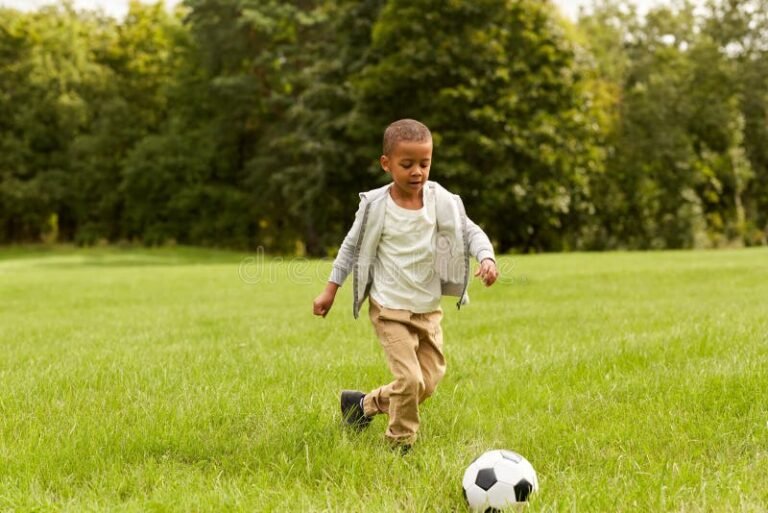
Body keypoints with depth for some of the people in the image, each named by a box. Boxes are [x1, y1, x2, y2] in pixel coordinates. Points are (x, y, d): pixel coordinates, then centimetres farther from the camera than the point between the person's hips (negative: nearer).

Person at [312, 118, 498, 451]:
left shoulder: (441, 201, -4)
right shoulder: (376, 206, -10)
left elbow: (470, 232, 1)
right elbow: (352, 246, 2)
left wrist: (487, 258, -21)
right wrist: (330, 291, 5)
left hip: (429, 308, 5)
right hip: (390, 308, -5)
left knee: (429, 382, 11)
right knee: (410, 379, -13)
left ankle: (366, 404, 33)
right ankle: (401, 444, 9)